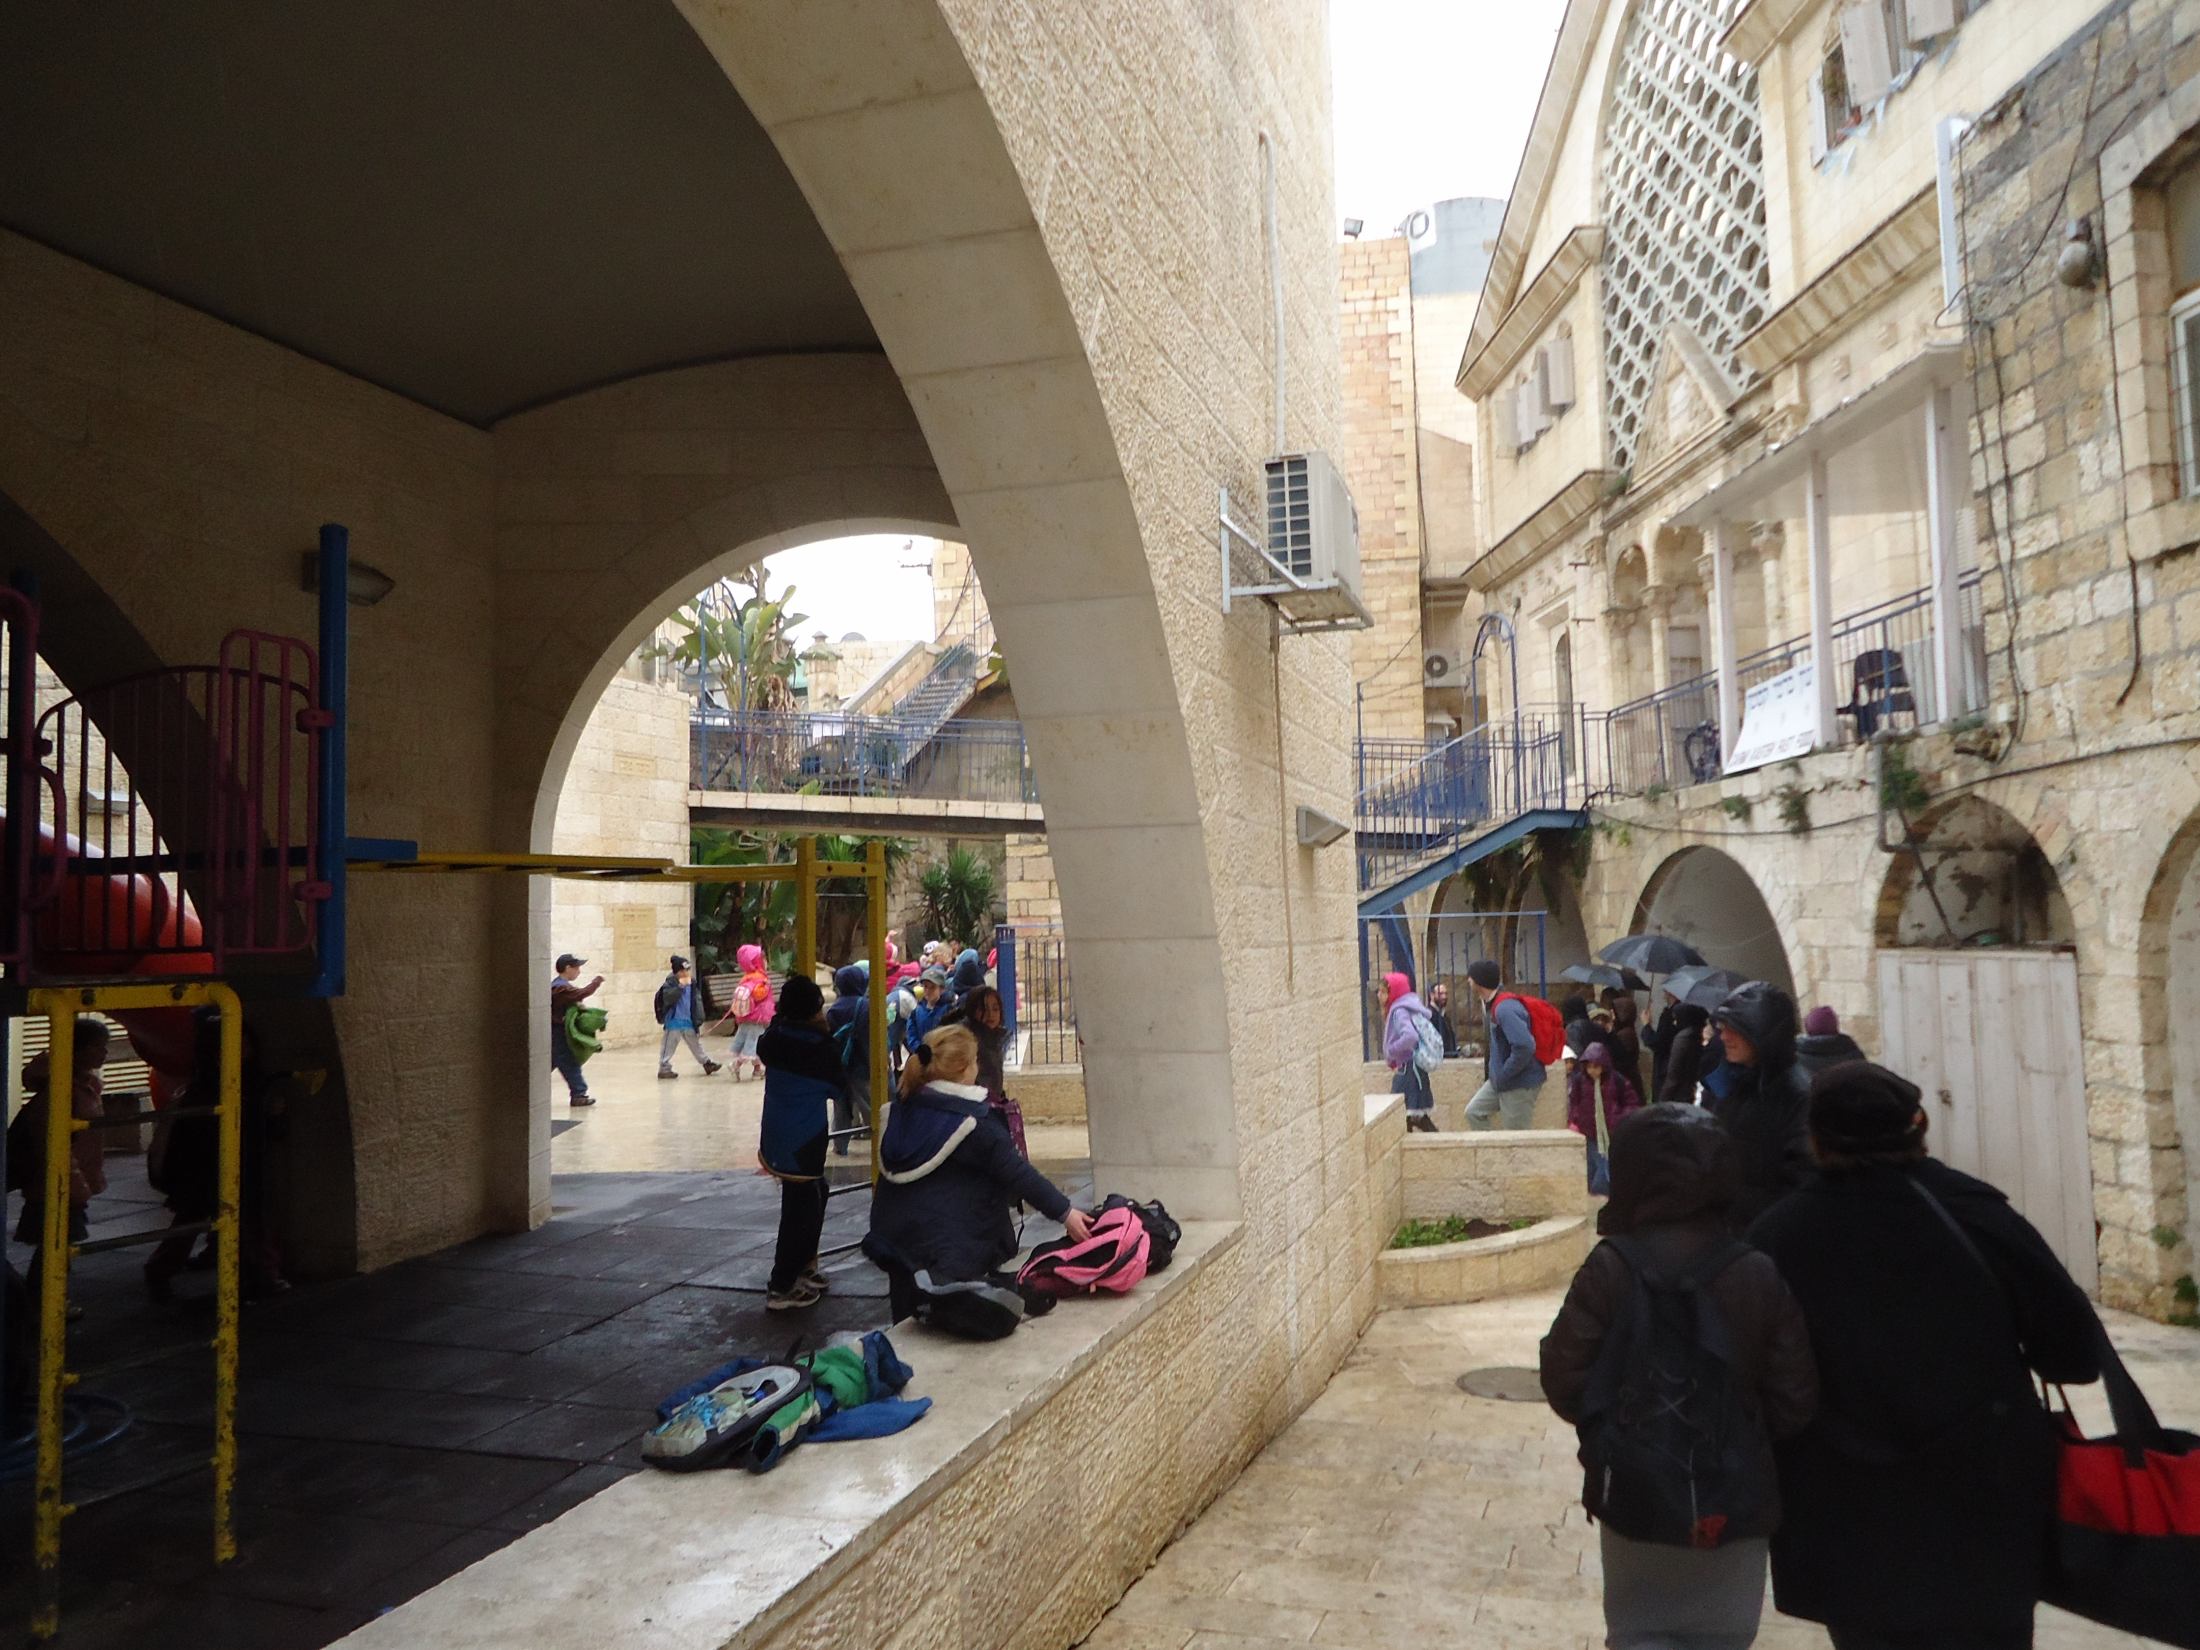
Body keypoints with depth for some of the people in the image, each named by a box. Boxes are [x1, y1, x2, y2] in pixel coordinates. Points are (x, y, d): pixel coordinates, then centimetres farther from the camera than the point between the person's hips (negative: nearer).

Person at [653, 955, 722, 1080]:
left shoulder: (691, 982, 7)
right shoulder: (670, 983, -14)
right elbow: (667, 997, -31)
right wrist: (680, 986, -35)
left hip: (688, 1021, 7)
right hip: (674, 1021, -7)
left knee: (695, 1043, 17)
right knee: (669, 1045, 0)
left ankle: (706, 1063, 25)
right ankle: (663, 1069, 9)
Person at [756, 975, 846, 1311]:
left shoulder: (772, 1040, -3)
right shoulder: (818, 1047, -19)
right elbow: (838, 1087, -5)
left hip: (777, 1134, 8)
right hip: (804, 1139, -8)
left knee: (813, 1195, 23)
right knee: (800, 1209, 0)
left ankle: (803, 1267, 32)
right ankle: (781, 1288, 4)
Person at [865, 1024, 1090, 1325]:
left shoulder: (902, 1110, 5)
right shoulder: (973, 1122, -15)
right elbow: (1018, 1173, -17)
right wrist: (1064, 1212, -14)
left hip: (894, 1239, 7)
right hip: (948, 1251, -7)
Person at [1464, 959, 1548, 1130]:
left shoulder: (1505, 1008, -24)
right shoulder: (1493, 1005, 8)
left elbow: (1524, 1047, -32)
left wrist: (1503, 1075, -21)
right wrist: (1496, 1073, 14)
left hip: (1520, 1083, -10)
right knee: (1475, 1112, 14)